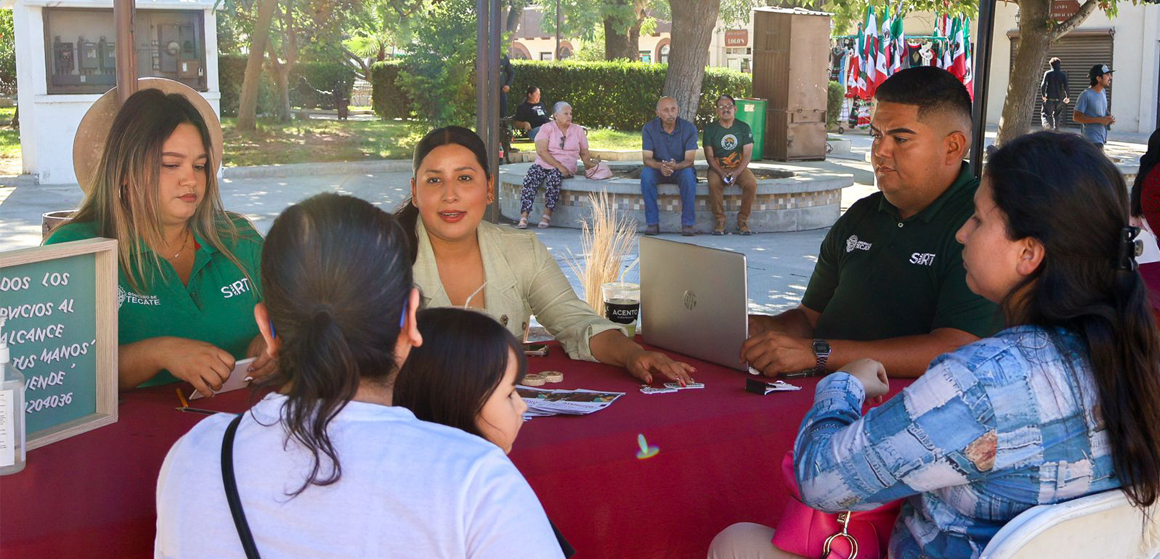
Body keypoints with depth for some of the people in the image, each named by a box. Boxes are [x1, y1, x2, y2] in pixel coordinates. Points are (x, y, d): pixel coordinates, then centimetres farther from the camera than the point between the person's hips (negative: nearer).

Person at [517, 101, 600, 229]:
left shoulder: (578, 130, 13)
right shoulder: (546, 128, 3)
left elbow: (584, 153, 17)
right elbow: (541, 151, -10)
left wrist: (590, 164, -6)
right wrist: (559, 166, -18)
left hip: (566, 168, 0)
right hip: (543, 165, 0)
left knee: (554, 177, -34)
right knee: (530, 177, -30)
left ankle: (547, 215, -27)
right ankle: (523, 217, -33)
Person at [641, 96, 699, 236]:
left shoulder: (689, 128, -11)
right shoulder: (649, 128, -8)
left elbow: (689, 160, -17)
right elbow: (647, 159, -14)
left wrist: (675, 166, -41)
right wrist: (660, 166, -38)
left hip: (681, 169, -1)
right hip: (657, 170, 1)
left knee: (688, 174, -35)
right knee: (646, 174, -32)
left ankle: (687, 223, -29)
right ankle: (653, 223, -28)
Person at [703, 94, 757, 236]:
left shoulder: (744, 128, 3)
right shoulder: (710, 129, 2)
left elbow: (747, 155, -3)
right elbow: (709, 156, -3)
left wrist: (736, 172, -20)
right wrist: (721, 173, -20)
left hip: (739, 167, 1)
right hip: (717, 168, -1)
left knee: (751, 184, -30)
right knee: (714, 184, -35)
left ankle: (743, 220, -14)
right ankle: (719, 220, -21)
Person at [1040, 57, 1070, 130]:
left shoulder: (1047, 73, -3)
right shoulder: (1063, 75, 1)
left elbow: (1043, 85, -10)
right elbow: (1066, 87, -5)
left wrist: (1043, 95, 2)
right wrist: (1067, 97, 8)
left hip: (1049, 99, -2)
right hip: (1059, 99, 2)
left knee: (1046, 114, 4)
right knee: (1056, 116, 17)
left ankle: (1046, 124, -25)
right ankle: (1056, 129, 15)